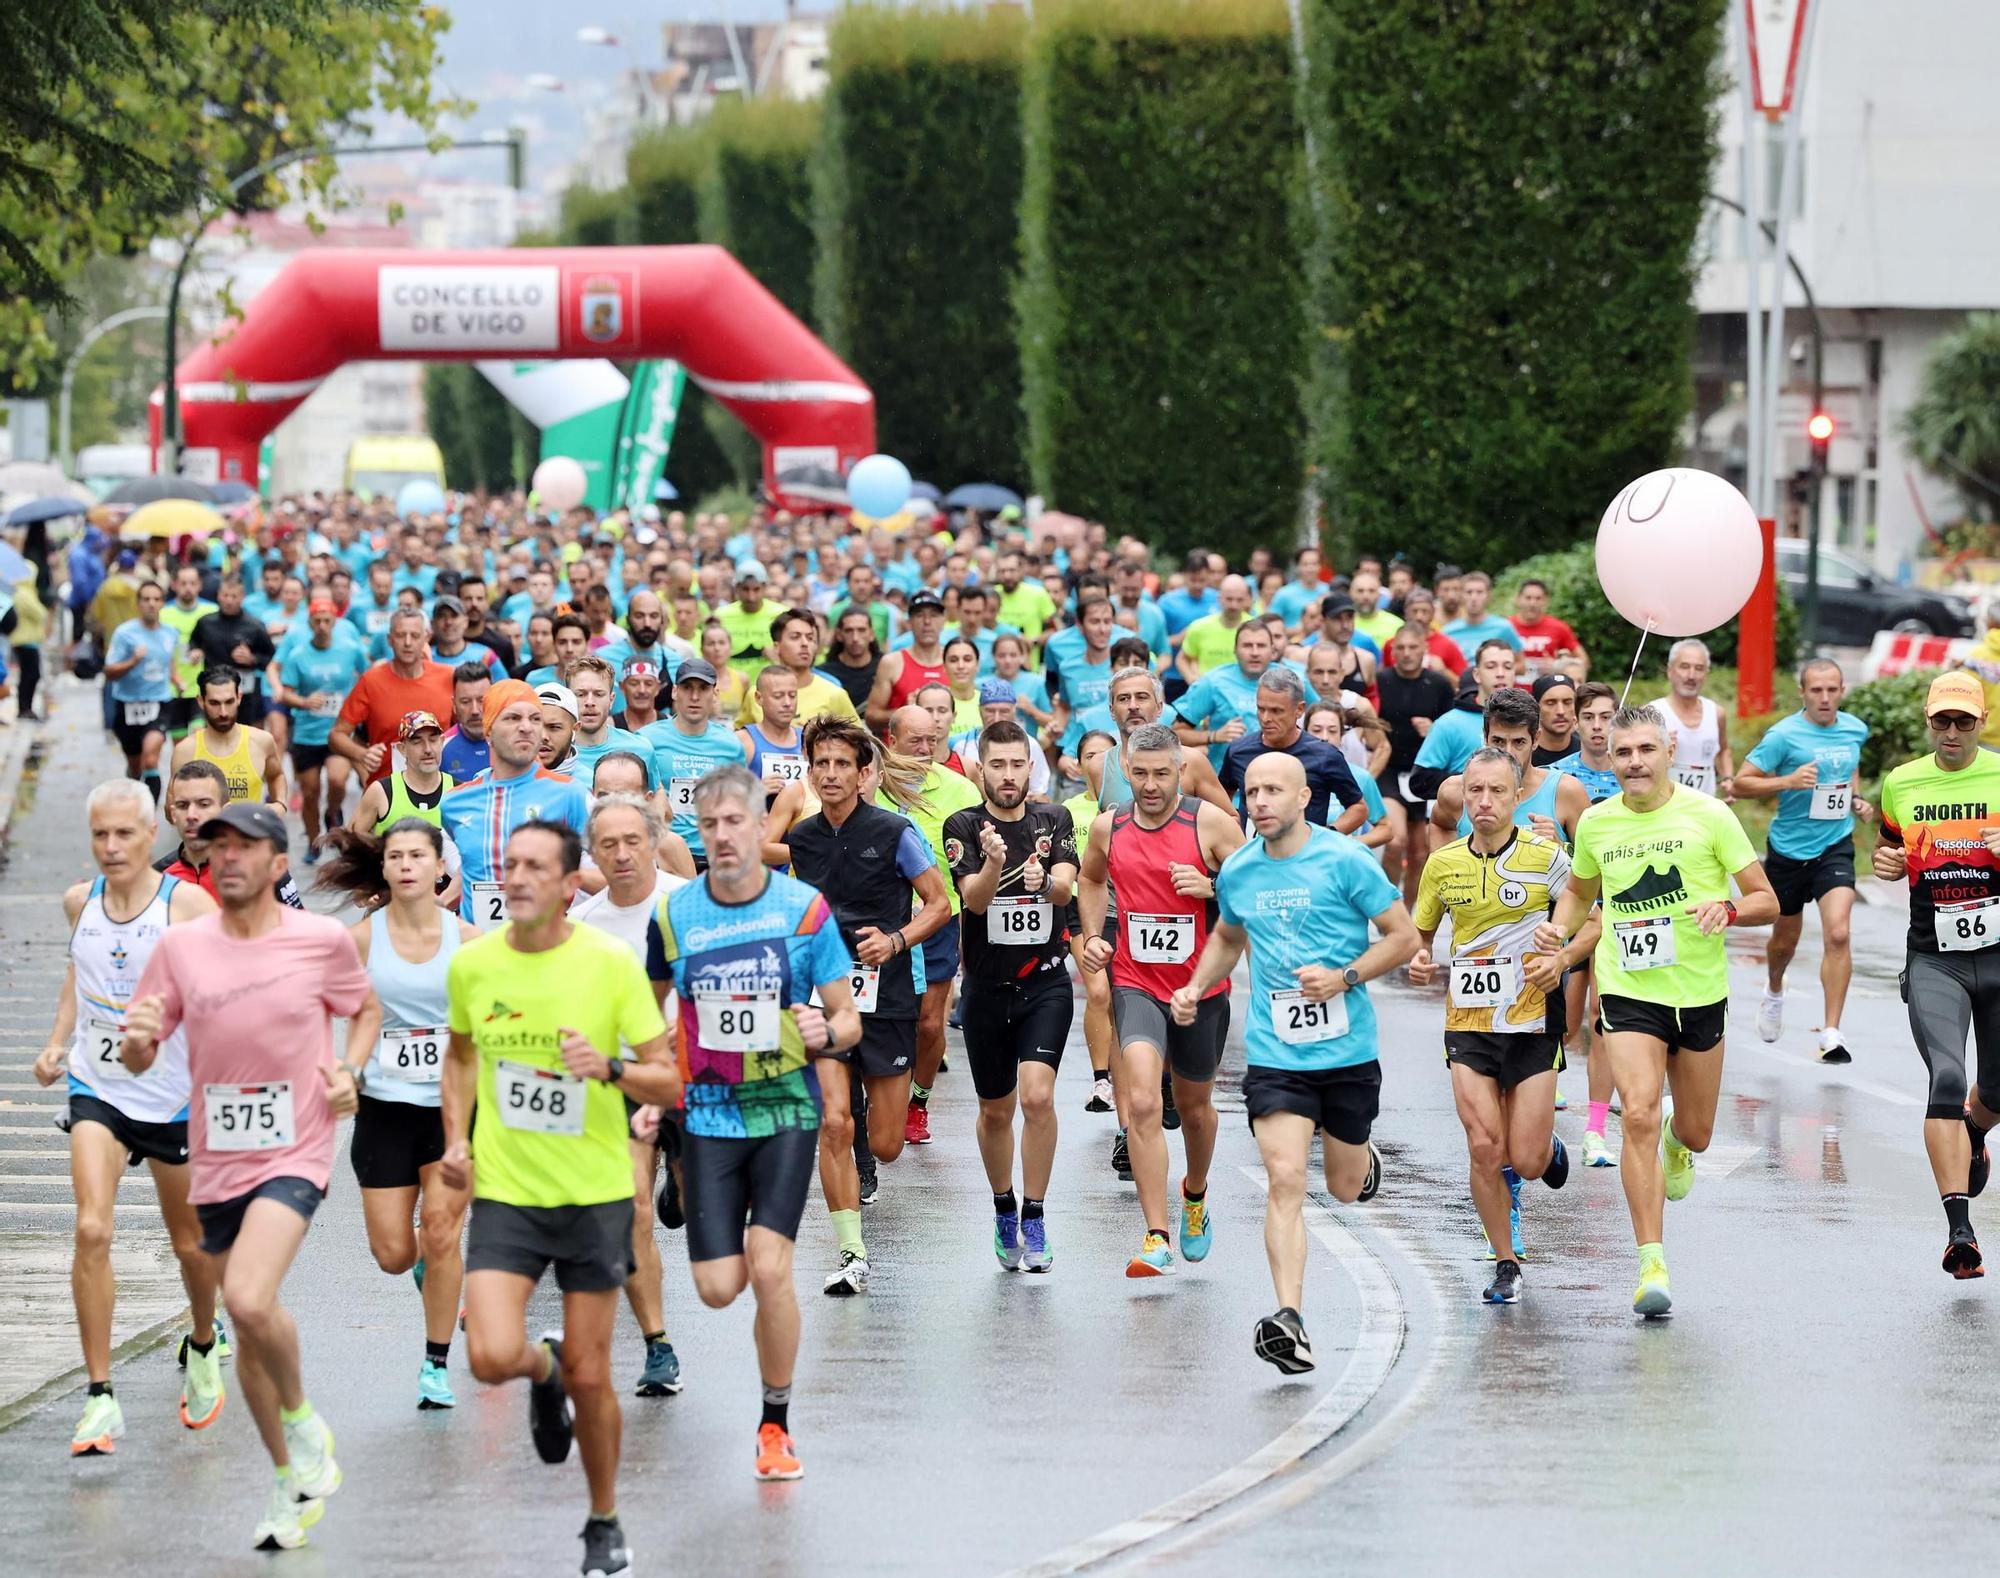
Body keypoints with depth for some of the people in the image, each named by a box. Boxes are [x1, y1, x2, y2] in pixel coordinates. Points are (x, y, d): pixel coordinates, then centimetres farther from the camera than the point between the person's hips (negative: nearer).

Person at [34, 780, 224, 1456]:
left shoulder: (186, 904, -12)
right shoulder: (79, 902, 2)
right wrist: (57, 1044, 11)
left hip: (176, 1097, -2)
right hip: (97, 1090, 2)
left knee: (190, 1242, 13)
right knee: (92, 1230, -17)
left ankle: (203, 1348, 45)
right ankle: (100, 1396, -12)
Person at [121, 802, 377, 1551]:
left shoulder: (323, 940, -5)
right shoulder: (180, 946, 2)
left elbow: (367, 1010, 15)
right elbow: (137, 1061, 6)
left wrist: (349, 1071, -3)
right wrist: (140, 1036, -17)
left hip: (294, 1156, -4)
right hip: (217, 1161, 4)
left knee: (250, 1299, -27)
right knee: (248, 1325, 13)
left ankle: (303, 1421, 1)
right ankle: (290, 1480, 29)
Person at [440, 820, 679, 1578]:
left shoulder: (611, 964, -9)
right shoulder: (472, 963, -1)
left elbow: (669, 1082, -6)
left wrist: (611, 1068, -25)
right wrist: (456, 1136, 4)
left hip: (594, 1194, -2)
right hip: (504, 1192, 2)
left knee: (589, 1377, 3)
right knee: (492, 1358, -16)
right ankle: (542, 1369, 23)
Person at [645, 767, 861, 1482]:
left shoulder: (805, 908, -4)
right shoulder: (673, 914, 1)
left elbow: (847, 1020, 2)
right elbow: (653, 1002, 18)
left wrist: (825, 1032, -21)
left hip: (786, 1107, -2)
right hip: (708, 1113, 2)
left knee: (768, 1268, -16)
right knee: (719, 1286, -5)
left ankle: (776, 1425, 1)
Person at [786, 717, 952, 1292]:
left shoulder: (893, 832, -5)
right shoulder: (800, 839, 6)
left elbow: (939, 904, -1)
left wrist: (895, 941, -16)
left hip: (886, 998, -2)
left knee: (885, 1146, 2)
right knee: (833, 1123, -16)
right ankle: (852, 1255, -8)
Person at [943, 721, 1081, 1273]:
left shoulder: (1054, 819, 1)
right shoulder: (963, 826, -3)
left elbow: (1065, 888, -12)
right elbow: (973, 898, -16)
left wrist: (1045, 879, -35)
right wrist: (993, 864, -37)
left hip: (1045, 983, -1)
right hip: (987, 986, 1)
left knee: (1037, 1097, -18)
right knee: (996, 1110, 12)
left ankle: (1034, 1222, -7)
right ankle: (1004, 1209, 34)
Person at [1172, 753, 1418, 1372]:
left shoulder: (1345, 861, -9)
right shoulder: (1237, 872, 4)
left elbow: (1403, 937, -5)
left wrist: (1344, 977, -18)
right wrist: (1196, 986, 9)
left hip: (1347, 1049, -1)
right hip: (1274, 1054, 1)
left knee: (1345, 1187, 13)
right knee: (1285, 1180, -16)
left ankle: (1364, 1157, 52)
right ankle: (1289, 1322, -22)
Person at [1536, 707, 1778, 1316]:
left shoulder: (1708, 815, -7)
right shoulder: (1596, 823, 1)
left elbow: (1767, 901, -3)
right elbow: (1580, 890, 22)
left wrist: (1728, 909, -24)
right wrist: (1560, 925, 1)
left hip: (1700, 993, 0)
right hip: (1627, 992, 0)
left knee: (1696, 1134, 12)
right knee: (1639, 1114, -20)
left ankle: (1676, 1145, 53)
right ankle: (1652, 1264, -18)